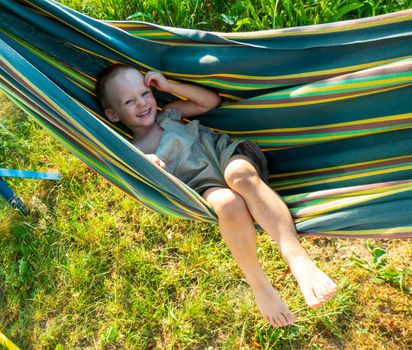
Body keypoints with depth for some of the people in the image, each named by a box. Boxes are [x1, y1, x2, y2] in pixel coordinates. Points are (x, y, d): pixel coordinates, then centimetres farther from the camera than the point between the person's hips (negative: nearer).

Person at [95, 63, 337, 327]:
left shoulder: (168, 114, 22)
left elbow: (212, 100, 21)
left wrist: (169, 86, 13)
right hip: (204, 186, -3)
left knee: (239, 174, -38)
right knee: (228, 204, -41)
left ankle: (297, 257, -44)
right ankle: (259, 285, -24)